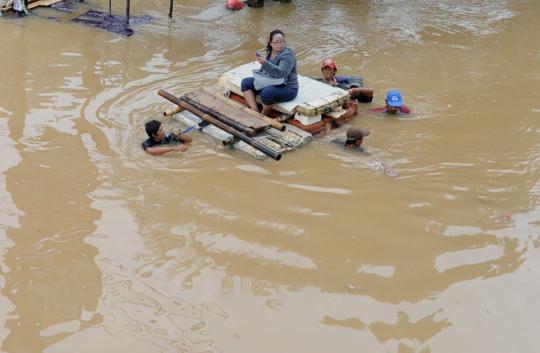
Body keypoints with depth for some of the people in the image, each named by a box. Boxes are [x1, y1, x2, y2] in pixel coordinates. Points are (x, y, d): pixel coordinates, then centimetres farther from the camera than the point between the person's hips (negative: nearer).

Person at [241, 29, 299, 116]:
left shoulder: (287, 55, -18)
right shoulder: (270, 52, 6)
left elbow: (281, 73, -33)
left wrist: (265, 63, -42)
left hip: (287, 88, -9)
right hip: (269, 83, 9)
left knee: (266, 92, -37)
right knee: (246, 82, -1)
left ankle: (264, 115, -7)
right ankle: (255, 112, -13)